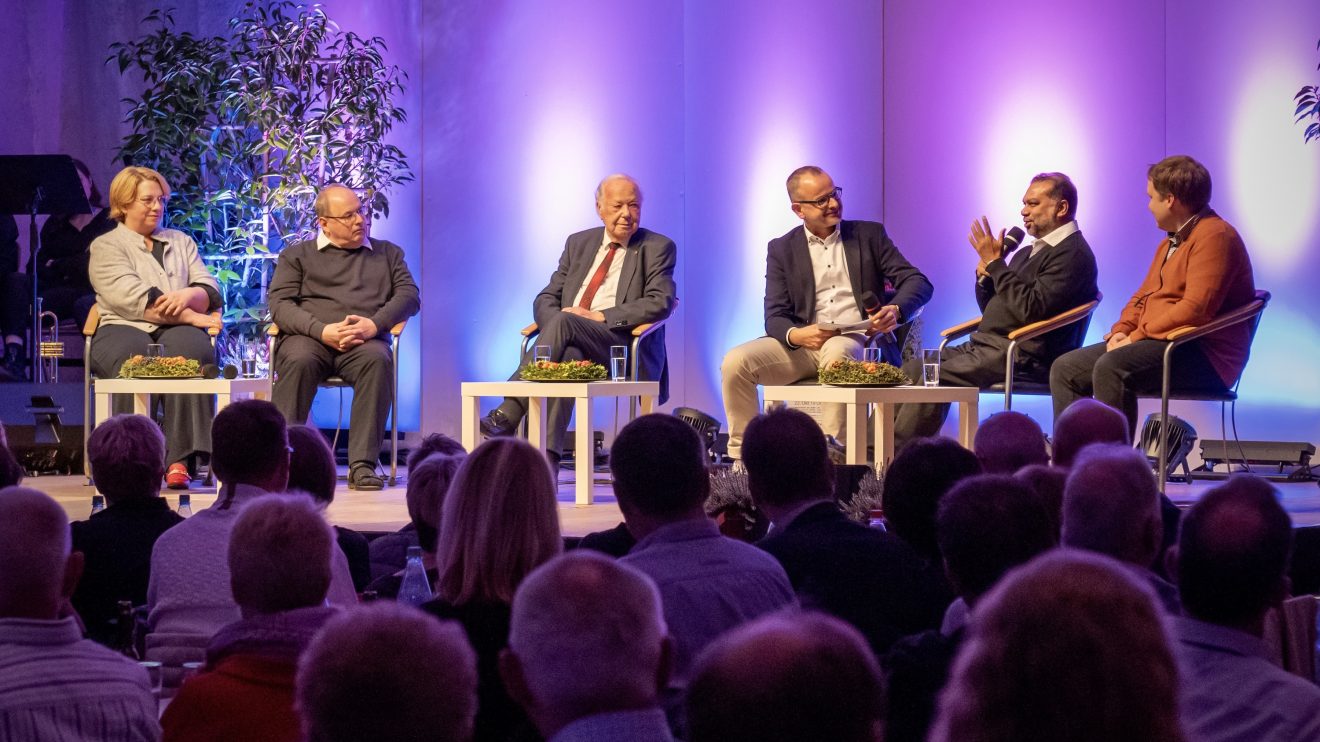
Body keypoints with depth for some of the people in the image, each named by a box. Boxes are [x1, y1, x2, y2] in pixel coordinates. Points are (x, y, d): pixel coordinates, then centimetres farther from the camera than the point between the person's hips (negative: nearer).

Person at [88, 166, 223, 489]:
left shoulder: (181, 242, 26)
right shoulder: (106, 247, 11)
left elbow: (210, 292, 14)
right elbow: (132, 298, -6)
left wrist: (187, 296, -11)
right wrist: (190, 316, -11)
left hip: (176, 330, 3)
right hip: (124, 329, -3)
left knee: (192, 352, -35)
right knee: (135, 359, -39)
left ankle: (180, 460, -39)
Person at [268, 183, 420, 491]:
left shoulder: (388, 253, 26)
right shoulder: (297, 255, 20)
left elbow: (409, 295, 12)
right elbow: (280, 303, 6)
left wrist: (374, 324, -9)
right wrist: (322, 331, -13)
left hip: (364, 340, 1)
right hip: (309, 338, -1)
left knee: (377, 360, -36)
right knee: (298, 361, -37)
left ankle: (363, 464, -38)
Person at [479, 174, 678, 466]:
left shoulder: (658, 248, 7)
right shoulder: (579, 243, 21)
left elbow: (660, 303, -8)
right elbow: (546, 298, 18)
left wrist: (600, 316, -17)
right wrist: (556, 322, -8)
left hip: (622, 347, -4)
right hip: (572, 342, 4)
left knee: (564, 323, -33)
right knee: (567, 356, -35)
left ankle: (508, 414, -38)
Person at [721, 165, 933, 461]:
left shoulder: (870, 235, 11)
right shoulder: (782, 249, 12)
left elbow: (918, 282, 4)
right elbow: (775, 316, 5)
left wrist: (896, 310, -21)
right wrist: (795, 335, -21)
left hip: (857, 340, -2)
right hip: (803, 344, 2)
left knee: (837, 353, -39)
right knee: (736, 362, -22)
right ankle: (743, 458, -14)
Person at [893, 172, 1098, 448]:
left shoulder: (1073, 254, -8)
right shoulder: (1028, 252, 23)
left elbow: (1031, 309, -20)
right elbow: (989, 307, 25)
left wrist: (995, 263, -15)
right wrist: (984, 275, 4)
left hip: (1023, 356, -10)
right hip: (982, 345, 10)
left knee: (934, 376, -25)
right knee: (912, 370, -4)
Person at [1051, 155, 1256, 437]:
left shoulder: (1214, 236, -12)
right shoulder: (1170, 242, 22)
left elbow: (1196, 308, -22)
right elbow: (1142, 296, 26)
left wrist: (1137, 336, -17)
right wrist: (1121, 330, 5)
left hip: (1203, 356, -10)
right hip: (1160, 344, 11)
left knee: (1111, 368, -33)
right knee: (1065, 369, 2)